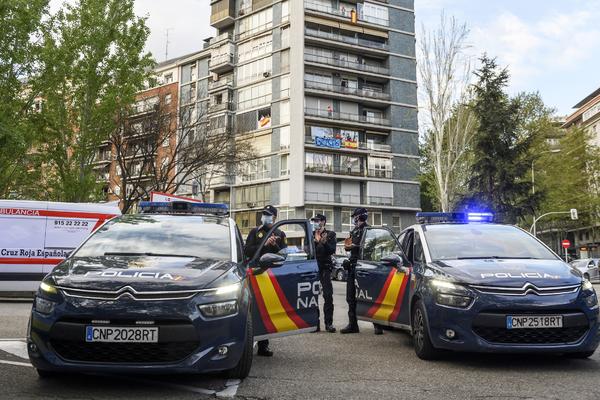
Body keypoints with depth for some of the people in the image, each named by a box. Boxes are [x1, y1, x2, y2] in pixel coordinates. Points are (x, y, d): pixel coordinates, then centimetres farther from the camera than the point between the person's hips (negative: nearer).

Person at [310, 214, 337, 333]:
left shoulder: (330, 234, 7)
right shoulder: (311, 235, 14)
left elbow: (332, 251, -2)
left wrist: (324, 242, -18)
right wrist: (315, 241, -11)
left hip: (324, 268, -2)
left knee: (328, 296, -6)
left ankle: (329, 323, -2)